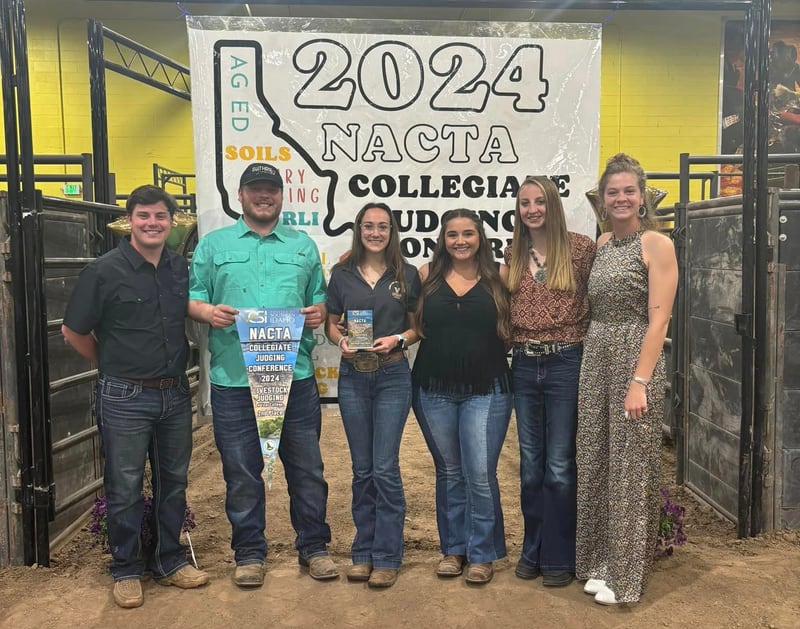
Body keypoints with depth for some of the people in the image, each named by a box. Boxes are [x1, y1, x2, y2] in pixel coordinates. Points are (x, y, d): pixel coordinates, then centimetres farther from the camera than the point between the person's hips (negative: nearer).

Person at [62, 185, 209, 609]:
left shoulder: (182, 268, 3)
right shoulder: (103, 271, -10)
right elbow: (73, 331, -3)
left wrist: (174, 367, 10)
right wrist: (114, 366, 5)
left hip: (175, 394, 5)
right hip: (124, 399, -4)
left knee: (173, 482, 15)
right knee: (125, 488, 6)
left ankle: (170, 561, 31)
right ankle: (126, 570, 23)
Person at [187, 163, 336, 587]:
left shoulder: (303, 245, 14)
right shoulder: (213, 244, 10)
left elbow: (320, 298, 16)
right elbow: (191, 297, 7)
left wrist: (318, 312, -6)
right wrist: (207, 311, -14)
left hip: (295, 377, 1)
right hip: (233, 379, -1)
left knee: (306, 467, 8)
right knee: (241, 471, 9)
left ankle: (313, 547, 25)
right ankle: (249, 553, 25)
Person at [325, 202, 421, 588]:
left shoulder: (407, 275, 1)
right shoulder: (342, 274, 5)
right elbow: (330, 324, 10)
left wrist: (397, 340, -14)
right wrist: (341, 341, -10)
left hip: (392, 377, -2)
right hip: (352, 377, 2)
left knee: (385, 469, -3)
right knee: (362, 469, 10)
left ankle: (386, 557, 10)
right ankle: (363, 551, 22)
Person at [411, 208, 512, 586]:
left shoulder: (499, 275, 0)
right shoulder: (427, 275, 3)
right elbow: (415, 325, 7)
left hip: (486, 390, -2)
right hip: (434, 389, 2)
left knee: (480, 474, -3)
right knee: (448, 472, 13)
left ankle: (482, 554, 15)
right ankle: (453, 548, 27)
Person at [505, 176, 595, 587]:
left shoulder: (581, 248, -5)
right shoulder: (514, 255, 9)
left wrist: (582, 340, -10)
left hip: (565, 364, -4)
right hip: (524, 366, 4)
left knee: (559, 467, 2)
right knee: (530, 466, 13)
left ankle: (558, 557, 17)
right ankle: (532, 551, 27)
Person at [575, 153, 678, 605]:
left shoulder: (657, 244, -7)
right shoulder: (602, 244, 12)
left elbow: (658, 319, -14)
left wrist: (640, 382, -20)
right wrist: (591, 363, 7)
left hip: (635, 360, -6)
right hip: (595, 359, 7)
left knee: (630, 467, 2)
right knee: (595, 463, 11)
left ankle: (626, 573, 16)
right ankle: (601, 561, 26)